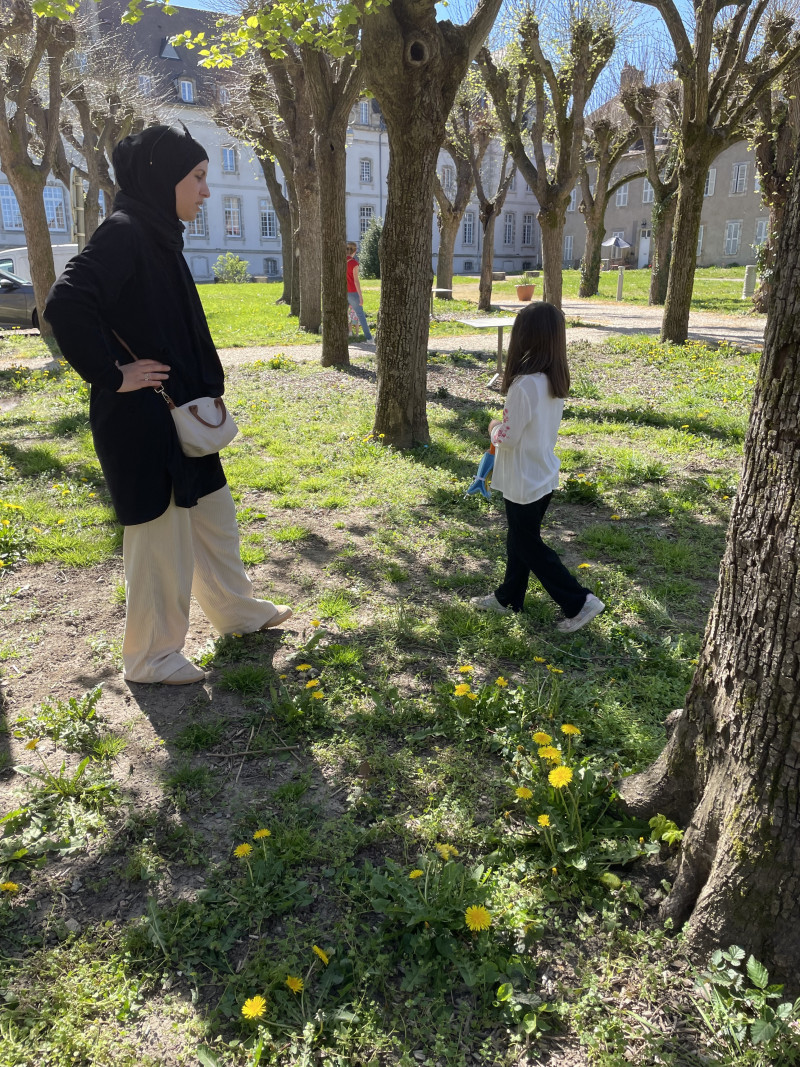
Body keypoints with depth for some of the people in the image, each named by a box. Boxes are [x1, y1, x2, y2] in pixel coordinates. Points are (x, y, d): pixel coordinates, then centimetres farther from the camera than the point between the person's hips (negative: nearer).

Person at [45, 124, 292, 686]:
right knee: (160, 532, 2)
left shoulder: (158, 235, 13)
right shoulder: (123, 232, -16)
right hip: (141, 416, -9)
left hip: (180, 412, 9)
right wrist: (113, 375, -20)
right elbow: (66, 305, -29)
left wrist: (203, 391, 16)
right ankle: (150, 657, 20)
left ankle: (237, 609, 39)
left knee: (212, 513, 20)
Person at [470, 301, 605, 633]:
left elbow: (507, 438, -21)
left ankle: (578, 602, 10)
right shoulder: (555, 380, 0)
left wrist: (494, 427, -2)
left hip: (524, 481, -9)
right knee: (521, 539, 21)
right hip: (544, 475, 9)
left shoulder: (524, 385, -27)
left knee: (528, 546, 7)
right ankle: (508, 597, 36)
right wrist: (506, 424, 8)